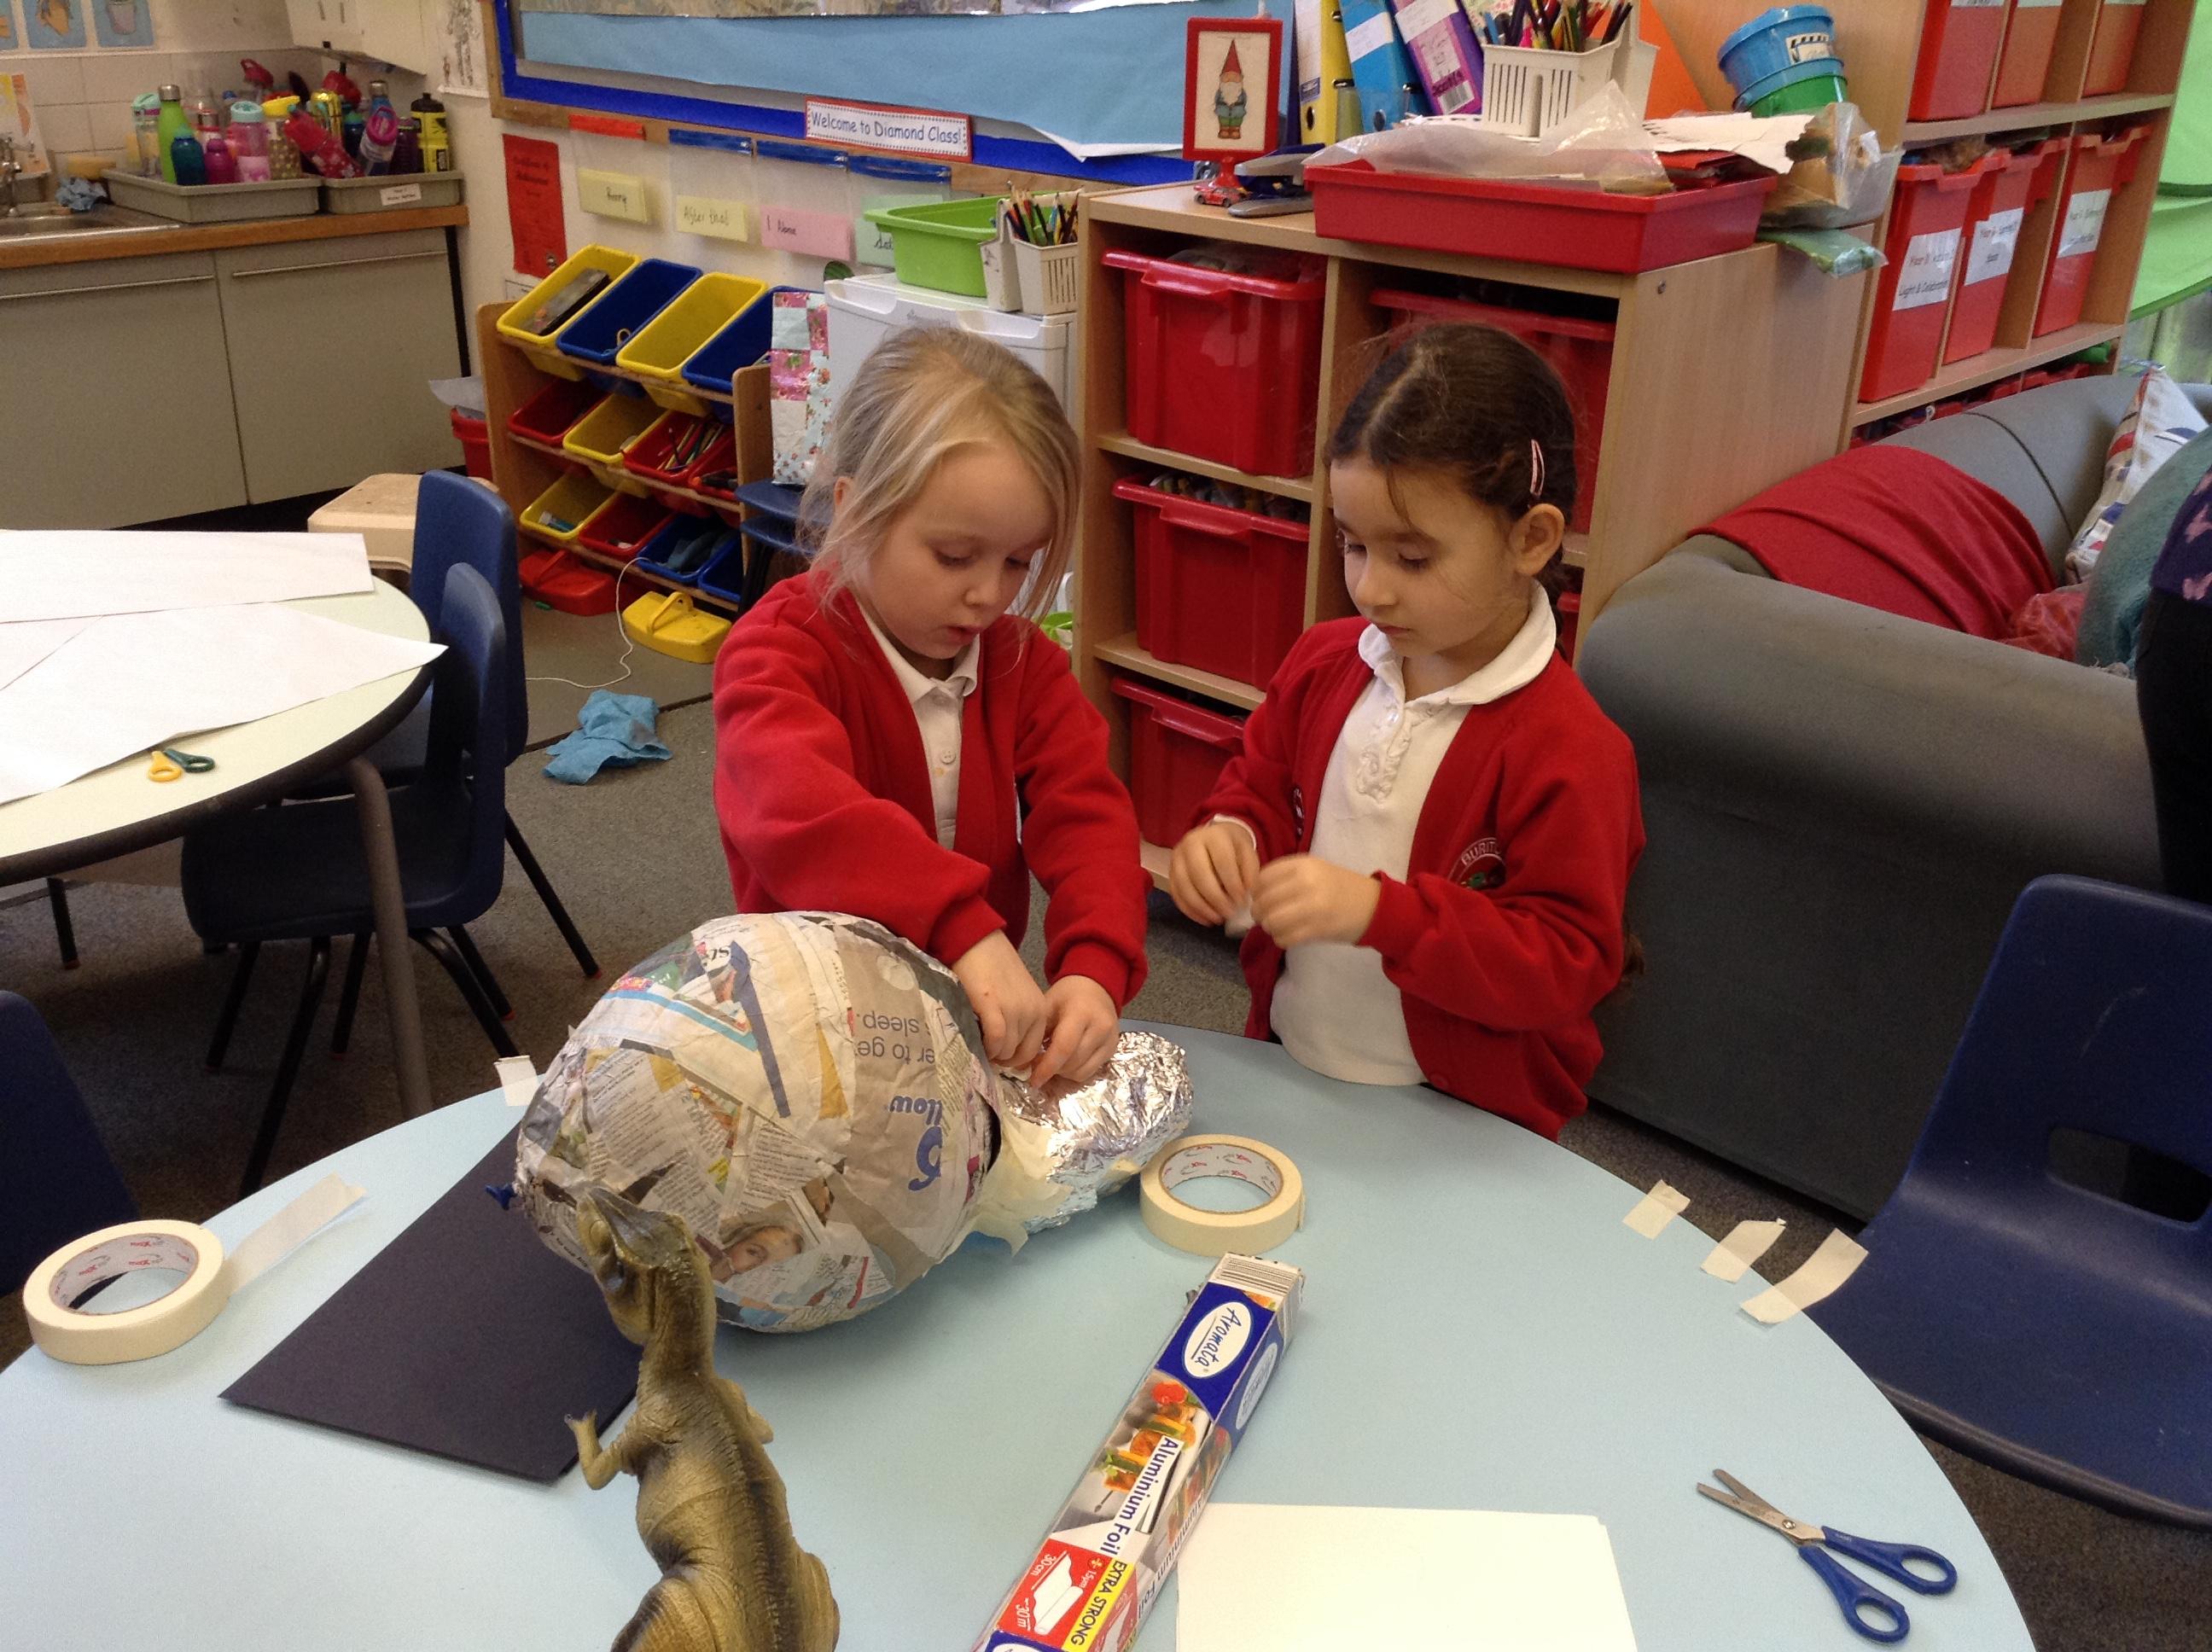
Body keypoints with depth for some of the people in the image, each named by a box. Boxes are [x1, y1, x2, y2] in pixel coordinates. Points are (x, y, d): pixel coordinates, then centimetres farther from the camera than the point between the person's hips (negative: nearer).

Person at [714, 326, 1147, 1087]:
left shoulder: (1022, 660, 3)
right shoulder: (781, 650, -13)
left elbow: (1085, 814, -8)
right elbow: (799, 808, -34)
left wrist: (1096, 967, -28)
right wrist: (968, 931, -46)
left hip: (984, 1018, 5)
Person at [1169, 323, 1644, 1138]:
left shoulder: (1568, 750, -19)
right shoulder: (1324, 661, -2)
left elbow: (1570, 962, -20)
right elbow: (1259, 791, 11)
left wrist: (1379, 911, -31)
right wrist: (1226, 840, -14)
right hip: (1286, 1066, 4)